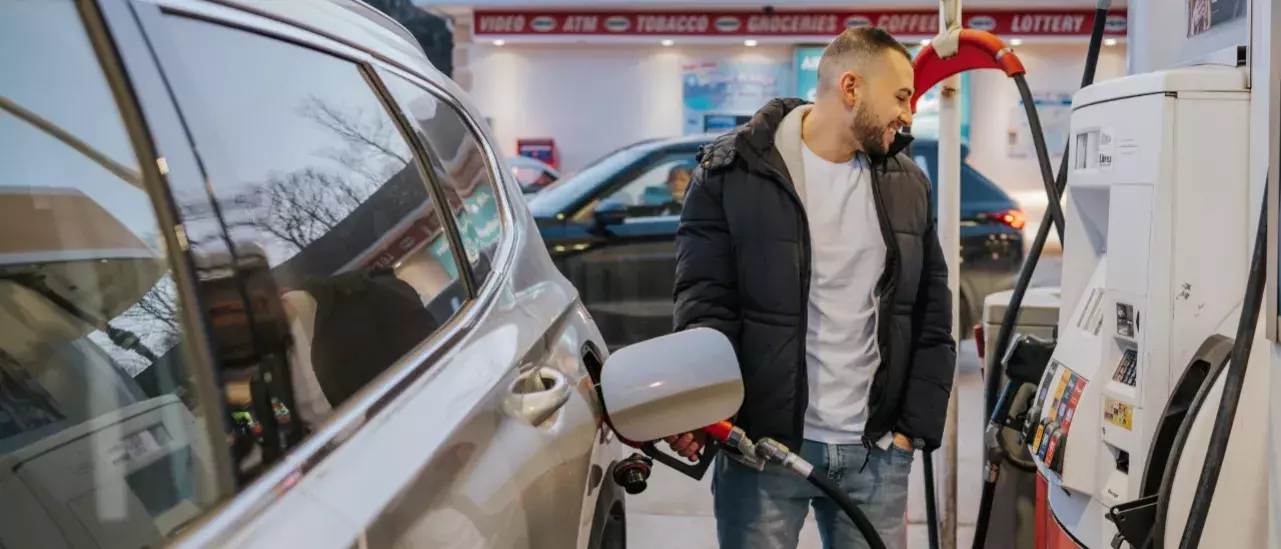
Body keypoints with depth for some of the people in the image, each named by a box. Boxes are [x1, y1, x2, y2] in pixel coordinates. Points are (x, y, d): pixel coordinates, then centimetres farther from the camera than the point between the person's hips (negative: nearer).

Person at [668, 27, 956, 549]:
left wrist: (914, 427, 5)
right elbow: (703, 303, -8)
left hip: (876, 452, 4)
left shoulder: (908, 184, 8)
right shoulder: (732, 172, -5)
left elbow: (932, 319, 11)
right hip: (761, 446, -3)